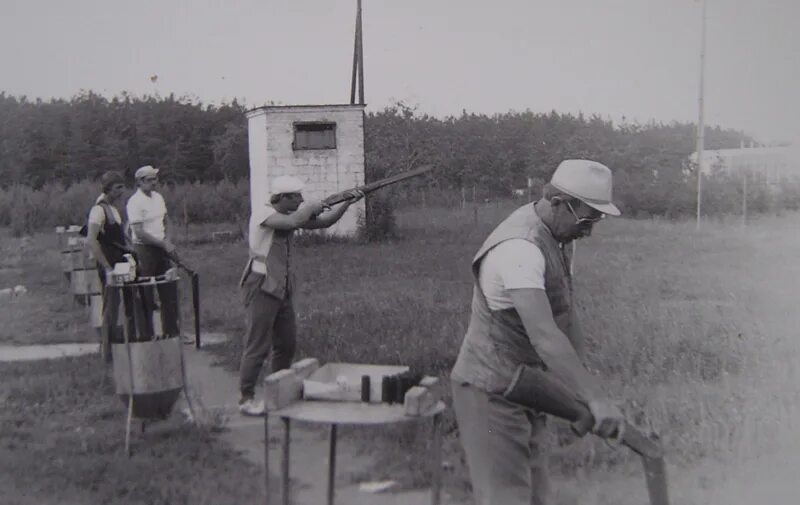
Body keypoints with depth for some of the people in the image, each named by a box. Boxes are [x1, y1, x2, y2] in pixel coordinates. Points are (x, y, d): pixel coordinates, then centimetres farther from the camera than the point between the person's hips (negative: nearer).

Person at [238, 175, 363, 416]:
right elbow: (293, 222, -30)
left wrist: (347, 203, -3)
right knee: (258, 346, -4)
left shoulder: (290, 215, 9)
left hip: (281, 288, 8)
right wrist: (311, 207, -12)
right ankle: (246, 399, 6)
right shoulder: (262, 212, -14)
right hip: (261, 286, -8)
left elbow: (322, 223, 8)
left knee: (287, 343, 13)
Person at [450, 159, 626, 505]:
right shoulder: (520, 247, -26)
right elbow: (544, 335, -36)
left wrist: (586, 386, 5)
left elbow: (563, 315, 10)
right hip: (492, 393, -10)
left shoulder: (549, 237, 7)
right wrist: (594, 397, -39)